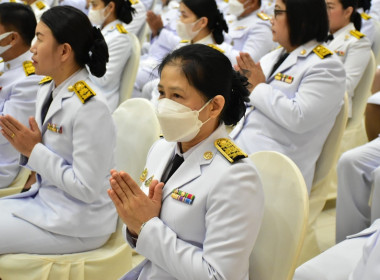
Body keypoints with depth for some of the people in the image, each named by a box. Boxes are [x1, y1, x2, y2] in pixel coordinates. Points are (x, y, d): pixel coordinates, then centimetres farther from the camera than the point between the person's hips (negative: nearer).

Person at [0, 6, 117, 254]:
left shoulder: (90, 108, -24)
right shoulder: (46, 90, 3)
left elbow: (87, 188, -24)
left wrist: (34, 150, -18)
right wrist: (25, 147, -8)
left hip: (78, 223, -8)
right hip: (45, 197, 8)